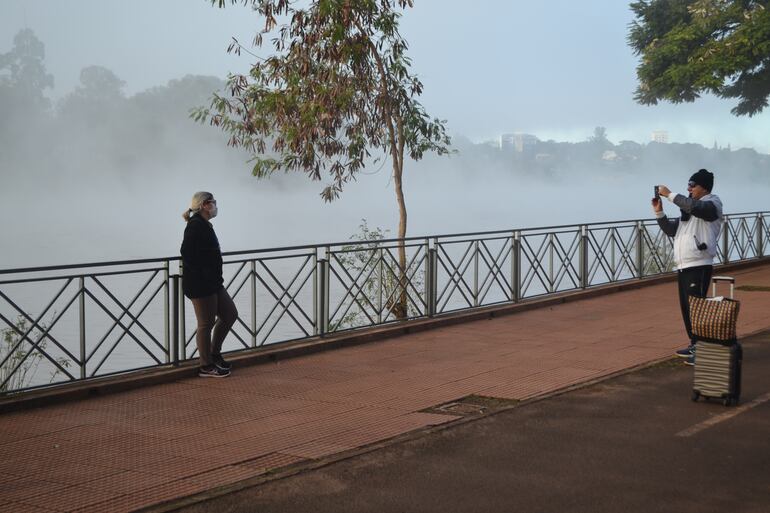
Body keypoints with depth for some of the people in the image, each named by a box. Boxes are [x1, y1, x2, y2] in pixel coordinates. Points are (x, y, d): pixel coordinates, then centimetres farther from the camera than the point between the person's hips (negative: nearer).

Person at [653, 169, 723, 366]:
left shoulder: (712, 204, -3)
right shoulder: (689, 209, 22)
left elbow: (694, 207, -26)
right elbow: (671, 230, 21)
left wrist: (669, 194, -20)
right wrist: (659, 212, 9)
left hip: (699, 266, -9)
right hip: (683, 266, 9)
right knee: (686, 307, 13)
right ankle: (694, 345, 24)